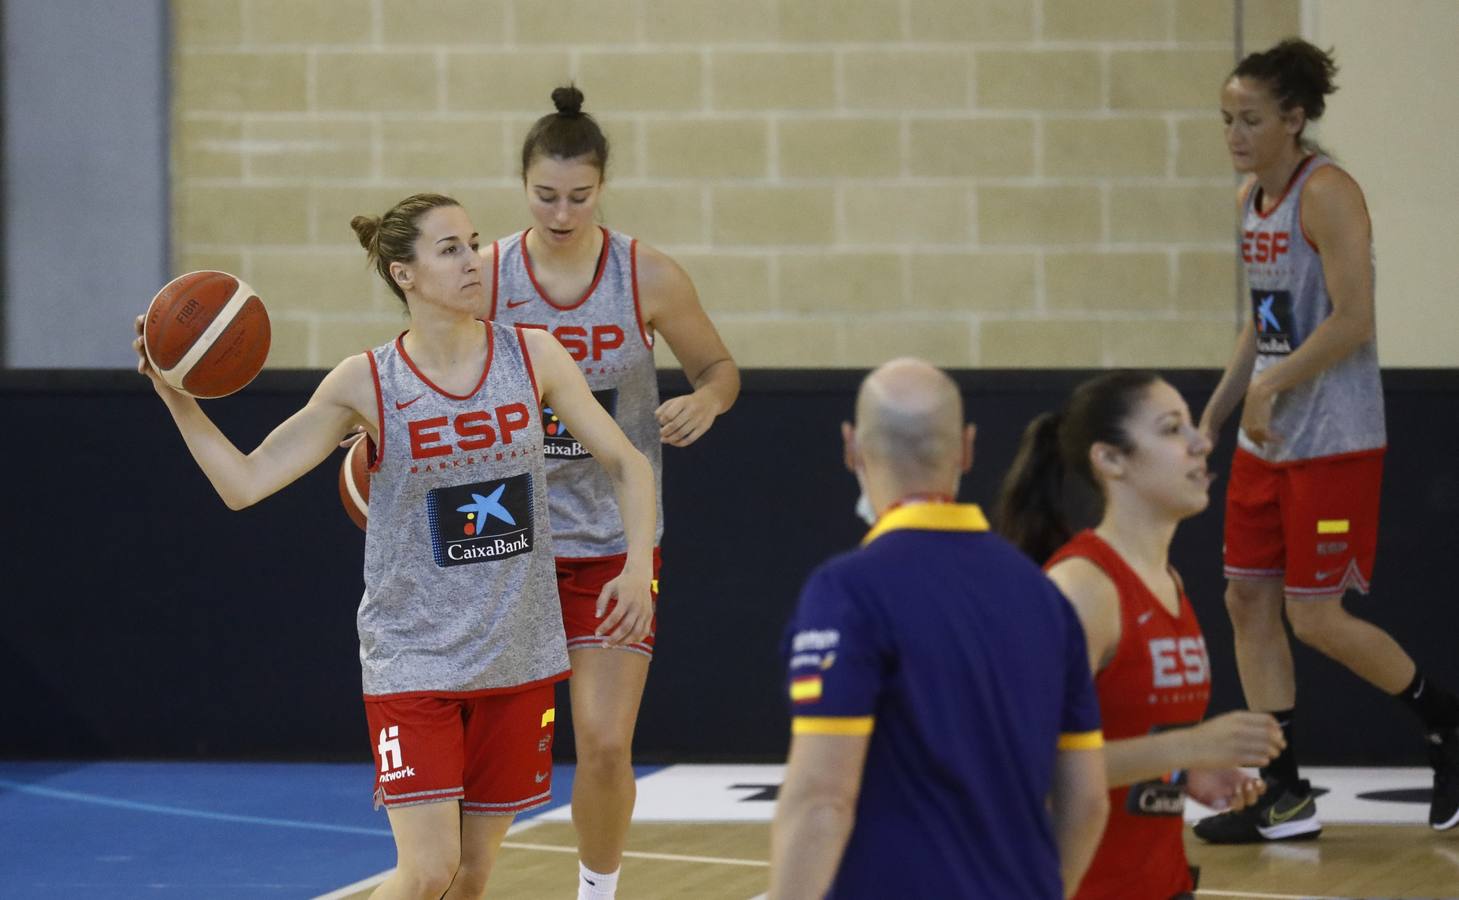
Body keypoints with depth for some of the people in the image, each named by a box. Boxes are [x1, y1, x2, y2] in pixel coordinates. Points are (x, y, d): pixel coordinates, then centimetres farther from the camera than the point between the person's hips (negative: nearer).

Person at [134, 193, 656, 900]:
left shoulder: (532, 356, 0)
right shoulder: (365, 383, -6)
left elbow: (627, 464, 7)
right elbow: (244, 483, -6)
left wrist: (638, 564, -8)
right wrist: (176, 396, -19)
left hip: (517, 655, 3)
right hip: (412, 653, -3)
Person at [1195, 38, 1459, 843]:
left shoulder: (1326, 195, -15)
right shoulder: (1251, 197, 11)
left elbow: (1352, 321, -21)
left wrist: (1270, 386, -19)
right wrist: (1214, 415, 15)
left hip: (1333, 440, -9)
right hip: (1267, 441, 9)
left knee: (1315, 614, -7)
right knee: (1248, 601, 5)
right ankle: (1285, 797, 10)